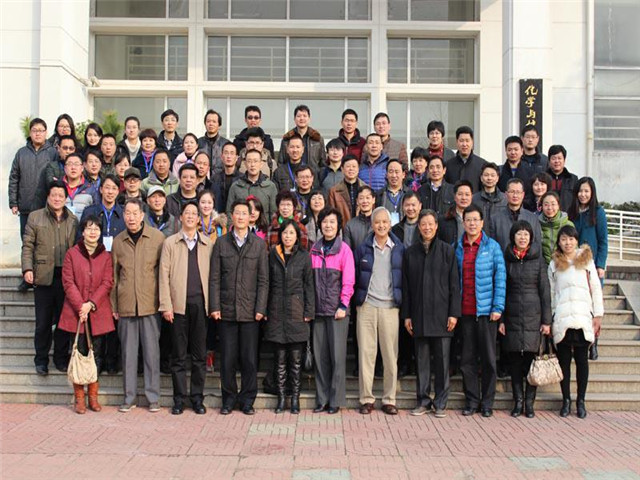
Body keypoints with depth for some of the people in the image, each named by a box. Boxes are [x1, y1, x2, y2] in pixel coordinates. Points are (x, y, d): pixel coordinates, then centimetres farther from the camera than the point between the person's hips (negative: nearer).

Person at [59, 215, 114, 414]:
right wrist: (80, 306, -13)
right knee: (79, 354, 2)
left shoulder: (106, 256, 7)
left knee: (96, 354, 5)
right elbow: (68, 283, -2)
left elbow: (107, 283, 0)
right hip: (76, 312, -1)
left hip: (99, 313, 1)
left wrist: (91, 304, -12)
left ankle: (93, 397, 15)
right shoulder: (72, 254, 3)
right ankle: (79, 398, 11)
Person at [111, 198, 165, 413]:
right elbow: (114, 275, 13)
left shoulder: (157, 237, -1)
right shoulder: (118, 241, 7)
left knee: (151, 350, 2)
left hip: (150, 304, -2)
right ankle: (129, 396, 18)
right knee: (128, 351, 8)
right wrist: (113, 305, 9)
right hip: (126, 304, 3)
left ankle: (153, 396, 12)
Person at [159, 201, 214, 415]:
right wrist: (166, 305, -5)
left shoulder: (209, 244, 10)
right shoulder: (170, 243, 7)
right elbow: (164, 275, 2)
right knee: (179, 355, 4)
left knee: (199, 354, 5)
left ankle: (197, 398, 15)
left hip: (200, 303, 1)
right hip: (179, 304, -1)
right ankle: (179, 399, 12)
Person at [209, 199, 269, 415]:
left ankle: (247, 399, 15)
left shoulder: (259, 244, 7)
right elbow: (214, 277, 5)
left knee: (249, 359, 3)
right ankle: (229, 398, 17)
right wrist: (214, 306, -3)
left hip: (250, 311, 0)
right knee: (227, 358, 4)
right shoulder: (221, 243, 8)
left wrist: (261, 308, -4)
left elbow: (263, 280, 4)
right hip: (226, 310, 0)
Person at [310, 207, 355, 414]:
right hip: (318, 309, 4)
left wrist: (343, 305, -11)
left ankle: (335, 400, 8)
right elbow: (310, 278, 13)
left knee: (337, 356, -2)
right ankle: (322, 399, 15)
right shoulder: (315, 249, 11)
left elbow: (348, 280, -4)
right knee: (319, 355, 6)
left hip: (337, 310, -4)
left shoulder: (344, 249, -1)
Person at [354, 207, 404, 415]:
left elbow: (405, 278, 8)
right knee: (366, 353, 0)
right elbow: (355, 277, 9)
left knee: (390, 354, 2)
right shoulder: (363, 249, 7)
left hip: (390, 307, 0)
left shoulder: (399, 249, 7)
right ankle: (366, 399, 8)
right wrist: (356, 301, 1)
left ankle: (389, 399, 11)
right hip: (367, 306, 0)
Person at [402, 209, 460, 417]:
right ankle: (423, 400, 16)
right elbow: (405, 286, 10)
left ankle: (441, 402, 12)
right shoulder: (410, 253, 9)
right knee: (421, 359, 7)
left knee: (442, 359, 2)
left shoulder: (447, 251, 3)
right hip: (418, 315, 2)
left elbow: (454, 284, 1)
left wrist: (454, 313, -6)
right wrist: (406, 315, 5)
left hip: (441, 314, -2)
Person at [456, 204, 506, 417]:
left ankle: (487, 402, 15)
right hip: (464, 310, 2)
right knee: (467, 358, 6)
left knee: (488, 357, 4)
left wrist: (498, 307, -7)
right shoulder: (456, 248, 7)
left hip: (486, 309, -2)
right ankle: (471, 400, 17)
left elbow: (500, 278, 0)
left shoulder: (492, 246, 2)